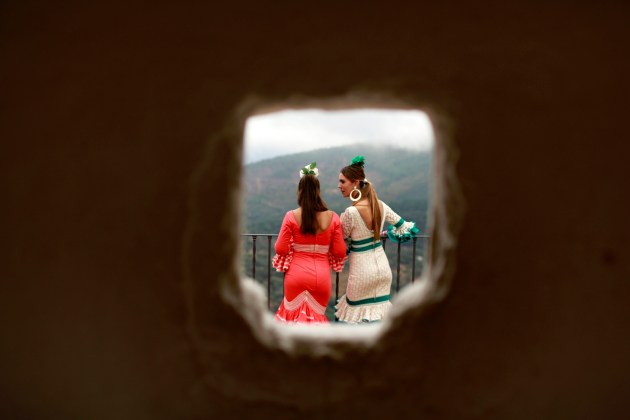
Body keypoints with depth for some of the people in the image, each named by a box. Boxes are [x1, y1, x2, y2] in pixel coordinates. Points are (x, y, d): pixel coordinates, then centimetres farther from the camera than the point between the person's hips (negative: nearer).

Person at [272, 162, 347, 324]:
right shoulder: (332, 217, -6)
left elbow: (281, 249, -4)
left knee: (293, 315, 20)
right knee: (316, 317, 19)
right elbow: (340, 252, -2)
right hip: (321, 277, 1)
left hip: (296, 275, -1)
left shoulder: (291, 216, -9)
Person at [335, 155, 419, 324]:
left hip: (362, 269, -6)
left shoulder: (351, 212, -21)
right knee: (378, 310, 16)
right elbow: (405, 227, 10)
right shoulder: (381, 205, -1)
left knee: (358, 313, 9)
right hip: (382, 266, 6)